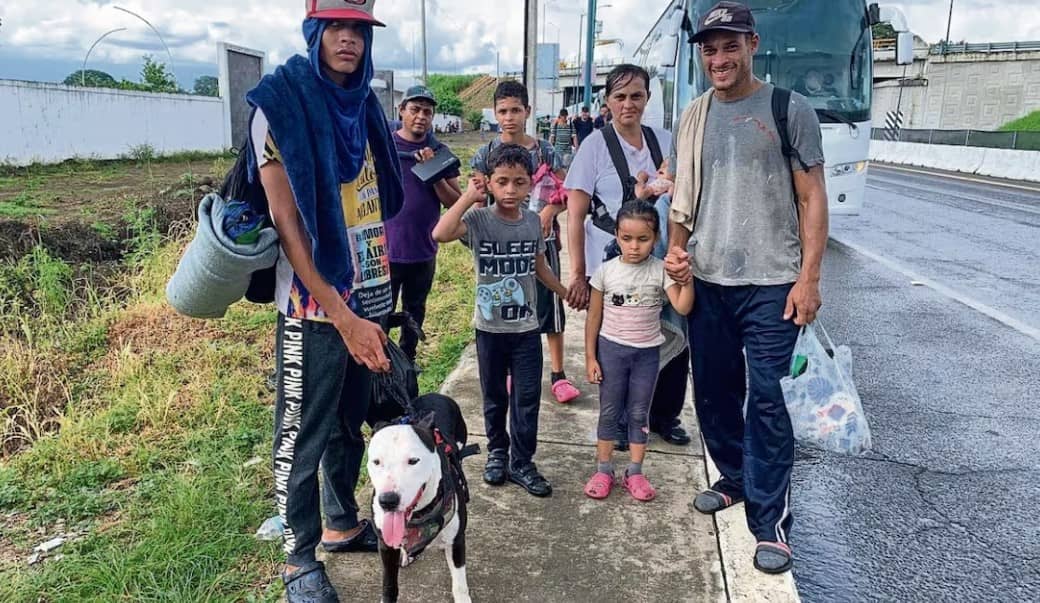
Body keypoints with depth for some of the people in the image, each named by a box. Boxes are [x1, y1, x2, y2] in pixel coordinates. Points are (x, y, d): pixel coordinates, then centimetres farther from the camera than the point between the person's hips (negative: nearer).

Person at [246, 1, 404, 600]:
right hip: (314, 302, -6)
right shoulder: (279, 105, -10)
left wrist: (378, 294, 14)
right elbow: (287, 222, -15)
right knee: (303, 433, 5)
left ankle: (343, 523, 36)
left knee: (351, 420, 17)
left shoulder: (365, 102, 10)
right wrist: (342, 315, -20)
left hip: (370, 294, 6)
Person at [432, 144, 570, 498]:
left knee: (527, 399, 6)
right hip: (489, 328, -2)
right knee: (494, 398, 15)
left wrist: (566, 293, 22)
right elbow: (441, 234, -33)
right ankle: (497, 452, 35)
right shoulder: (478, 220, -12)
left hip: (526, 328, 2)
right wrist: (470, 196, -25)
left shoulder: (533, 221, -1)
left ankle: (522, 463, 21)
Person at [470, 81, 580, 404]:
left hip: (541, 240, -1)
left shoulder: (545, 152, -2)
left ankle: (557, 373, 15)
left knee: (549, 305, 3)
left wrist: (549, 211, -19)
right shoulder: (486, 154, 0)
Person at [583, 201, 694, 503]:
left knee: (639, 413, 11)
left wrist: (687, 279, -33)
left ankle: (634, 473, 22)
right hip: (611, 349, 0)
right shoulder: (605, 271, -7)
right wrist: (590, 357, -2)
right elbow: (594, 317, -1)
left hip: (648, 353, 0)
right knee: (609, 412, 9)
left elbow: (682, 307, -19)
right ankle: (603, 470, 21)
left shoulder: (661, 270, -8)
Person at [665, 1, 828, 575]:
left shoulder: (790, 110, -2)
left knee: (767, 401, -3)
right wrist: (674, 249, -2)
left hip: (771, 284, -4)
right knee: (713, 392, 13)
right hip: (706, 281, 5)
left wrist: (808, 277, -10)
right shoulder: (693, 116, 10)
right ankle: (735, 479, 34)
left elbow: (812, 199, -3)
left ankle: (770, 522, 9)